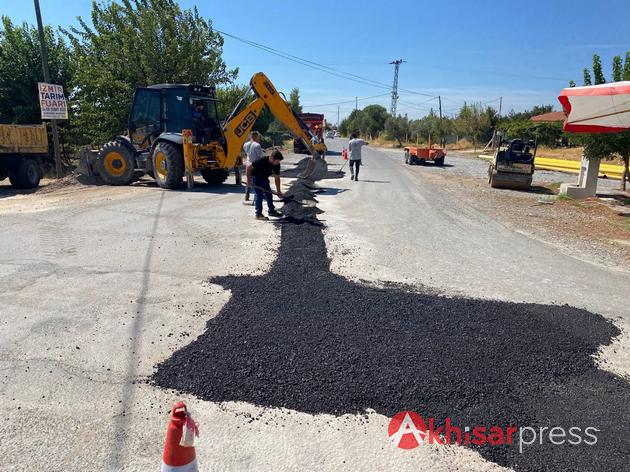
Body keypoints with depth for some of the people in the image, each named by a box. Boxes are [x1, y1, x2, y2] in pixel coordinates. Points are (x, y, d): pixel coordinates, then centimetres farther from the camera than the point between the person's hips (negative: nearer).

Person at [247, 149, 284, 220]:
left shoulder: (276, 165, -15)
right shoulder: (262, 161, -34)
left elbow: (277, 178, -5)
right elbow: (249, 166, -26)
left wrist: (278, 191, -5)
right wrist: (248, 180, -22)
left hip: (264, 178, 6)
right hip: (256, 178, -6)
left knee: (269, 194, 7)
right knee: (259, 195, -10)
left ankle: (272, 211, 20)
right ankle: (258, 214, -1)